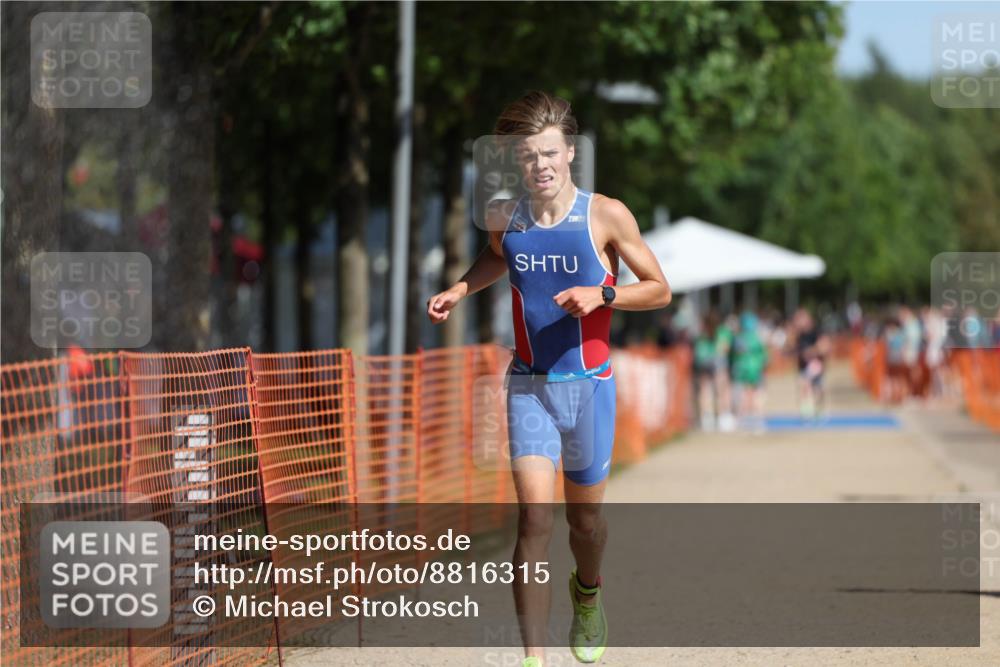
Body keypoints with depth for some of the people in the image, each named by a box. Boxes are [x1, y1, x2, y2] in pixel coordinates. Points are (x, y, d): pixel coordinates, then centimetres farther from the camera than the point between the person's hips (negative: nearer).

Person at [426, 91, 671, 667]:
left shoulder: (606, 216, -11)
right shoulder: (504, 218, -3)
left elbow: (659, 290, -3)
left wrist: (601, 295, -19)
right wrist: (460, 290, 6)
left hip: (589, 383, 0)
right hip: (529, 385, 1)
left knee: (585, 516, 15)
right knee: (535, 515, -15)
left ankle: (587, 593, 50)